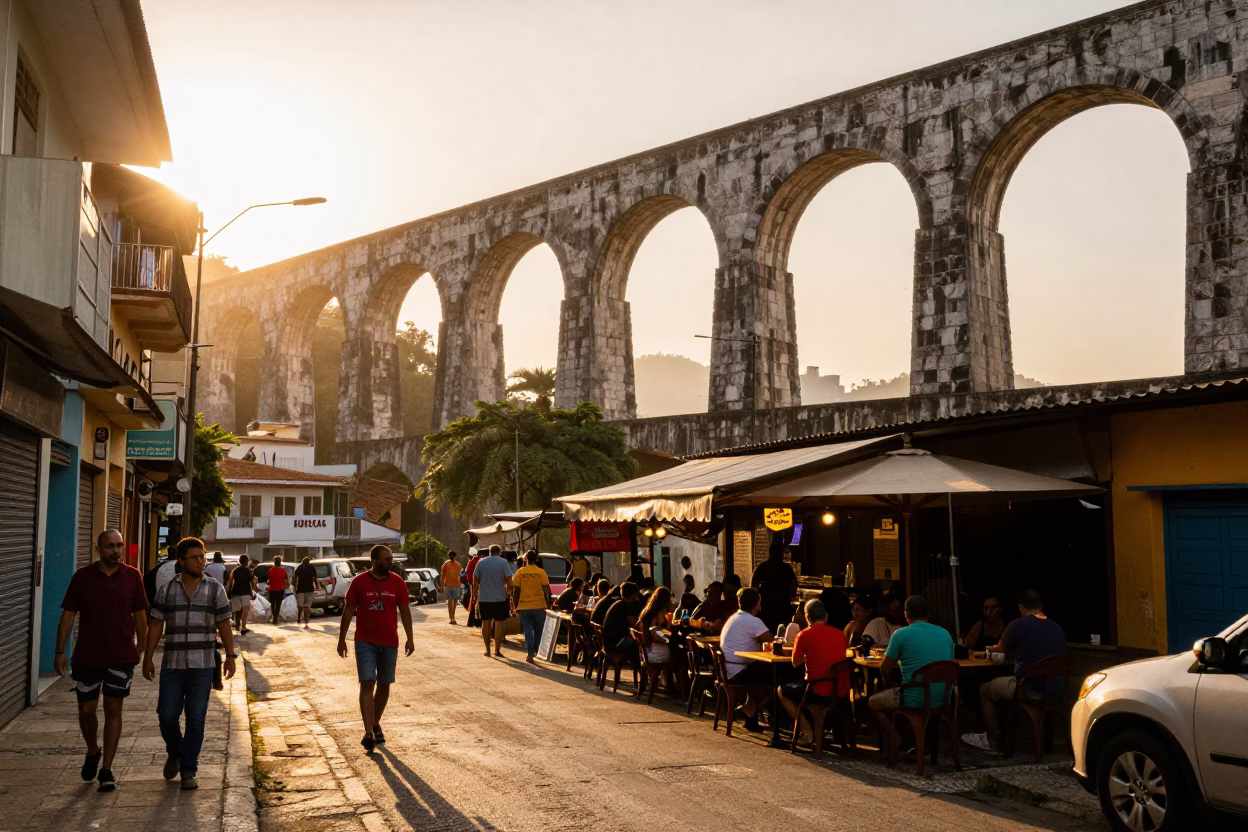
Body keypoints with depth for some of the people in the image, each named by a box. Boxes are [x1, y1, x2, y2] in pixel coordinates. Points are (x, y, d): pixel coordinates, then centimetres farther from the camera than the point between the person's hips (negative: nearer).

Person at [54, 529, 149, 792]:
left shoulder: (132, 577, -1)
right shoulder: (82, 577, -2)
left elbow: (140, 616, 5)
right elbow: (68, 616, 0)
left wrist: (142, 650, 3)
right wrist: (60, 652, -5)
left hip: (122, 657, 0)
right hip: (87, 656, 0)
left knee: (113, 710, 4)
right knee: (86, 709, 7)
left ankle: (106, 770, 13)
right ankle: (93, 752, 35)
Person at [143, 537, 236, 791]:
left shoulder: (215, 590, 3)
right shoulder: (166, 590, 5)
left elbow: (224, 625, 6)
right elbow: (156, 625, 7)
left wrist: (230, 656, 0)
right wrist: (148, 657, 4)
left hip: (202, 665, -1)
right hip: (172, 665, 1)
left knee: (196, 720, 1)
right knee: (166, 715, -1)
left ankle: (188, 771, 12)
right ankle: (174, 754, 28)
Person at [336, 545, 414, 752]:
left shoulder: (397, 582, 0)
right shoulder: (359, 582, -6)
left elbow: (404, 610, 4)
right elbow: (348, 611, 0)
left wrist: (409, 638, -1)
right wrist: (342, 639, 1)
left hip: (389, 642, 3)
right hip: (365, 642, -3)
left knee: (384, 685, 10)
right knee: (367, 684, -10)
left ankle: (376, 724, 29)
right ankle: (369, 733, -13)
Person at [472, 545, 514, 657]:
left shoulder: (481, 562, 2)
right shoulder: (503, 563, -6)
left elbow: (475, 581, 3)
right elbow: (508, 581, -10)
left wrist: (475, 595, 11)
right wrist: (509, 593, 3)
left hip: (484, 598, 2)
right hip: (500, 598, -2)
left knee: (486, 623, 12)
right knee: (498, 624, 3)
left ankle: (487, 649, 14)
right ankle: (497, 650, 1)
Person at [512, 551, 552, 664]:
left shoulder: (520, 572, -3)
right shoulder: (541, 572, -3)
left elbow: (516, 590, -2)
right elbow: (547, 590, -6)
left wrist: (515, 606, 6)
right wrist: (548, 603, 3)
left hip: (524, 607, 0)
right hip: (539, 606, 0)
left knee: (528, 630, 2)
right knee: (538, 631, 16)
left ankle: (530, 654, -8)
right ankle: (535, 651, 29)